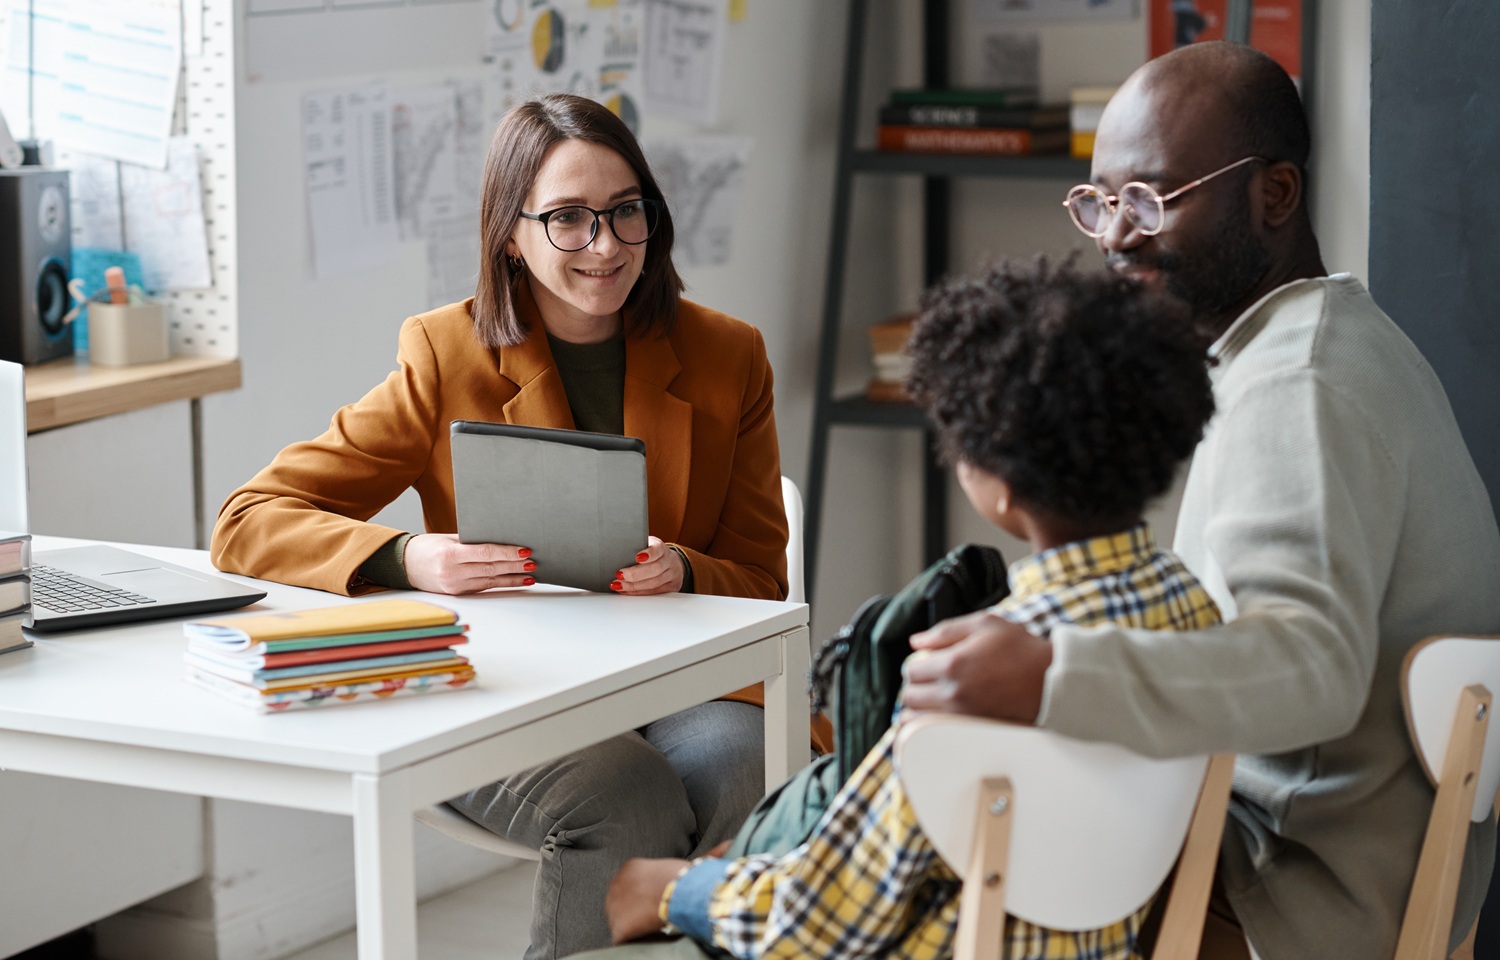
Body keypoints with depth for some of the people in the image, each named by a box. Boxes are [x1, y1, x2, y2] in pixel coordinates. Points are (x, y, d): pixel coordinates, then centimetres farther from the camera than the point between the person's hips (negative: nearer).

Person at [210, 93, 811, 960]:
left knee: (719, 764, -33)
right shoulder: (449, 358, 1)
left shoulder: (726, 359, 8)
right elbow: (247, 525, -2)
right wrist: (409, 560, -21)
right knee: (627, 801, -33)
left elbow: (760, 585, 11)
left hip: (679, 685, 2)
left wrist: (682, 574, -14)